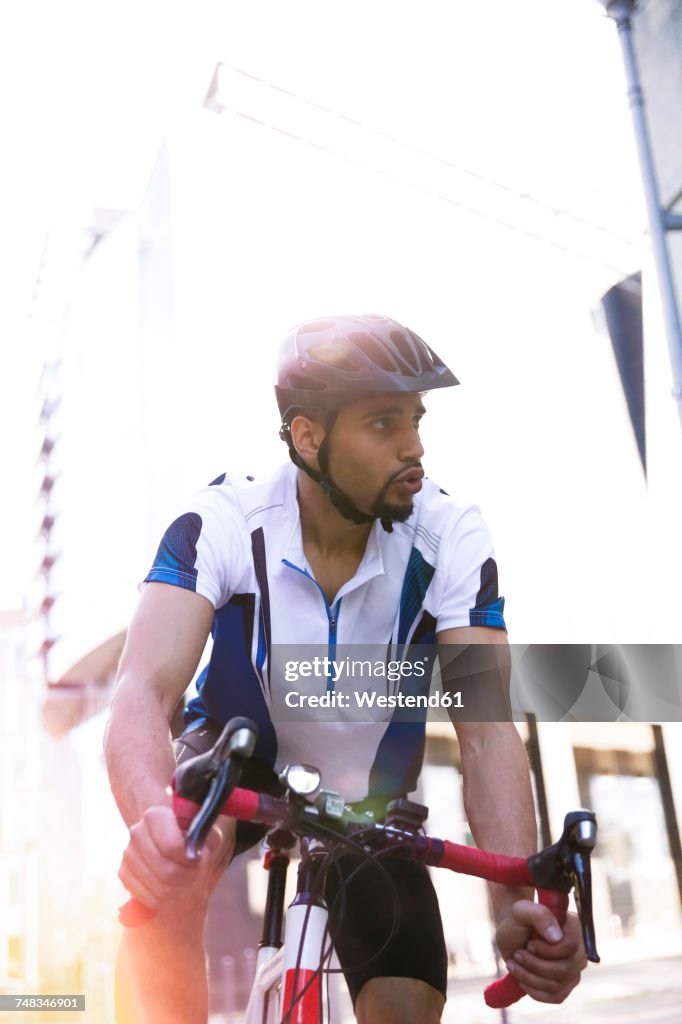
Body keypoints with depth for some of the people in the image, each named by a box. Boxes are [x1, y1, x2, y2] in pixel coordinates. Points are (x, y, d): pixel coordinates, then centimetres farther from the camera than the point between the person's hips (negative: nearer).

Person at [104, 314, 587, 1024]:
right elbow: (144, 689, -38)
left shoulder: (450, 536, -24)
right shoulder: (223, 522, -27)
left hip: (370, 799, 2)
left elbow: (486, 731, -29)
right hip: (238, 760, -1)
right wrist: (153, 820, -60)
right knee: (170, 869, -33)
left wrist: (519, 905, -45)